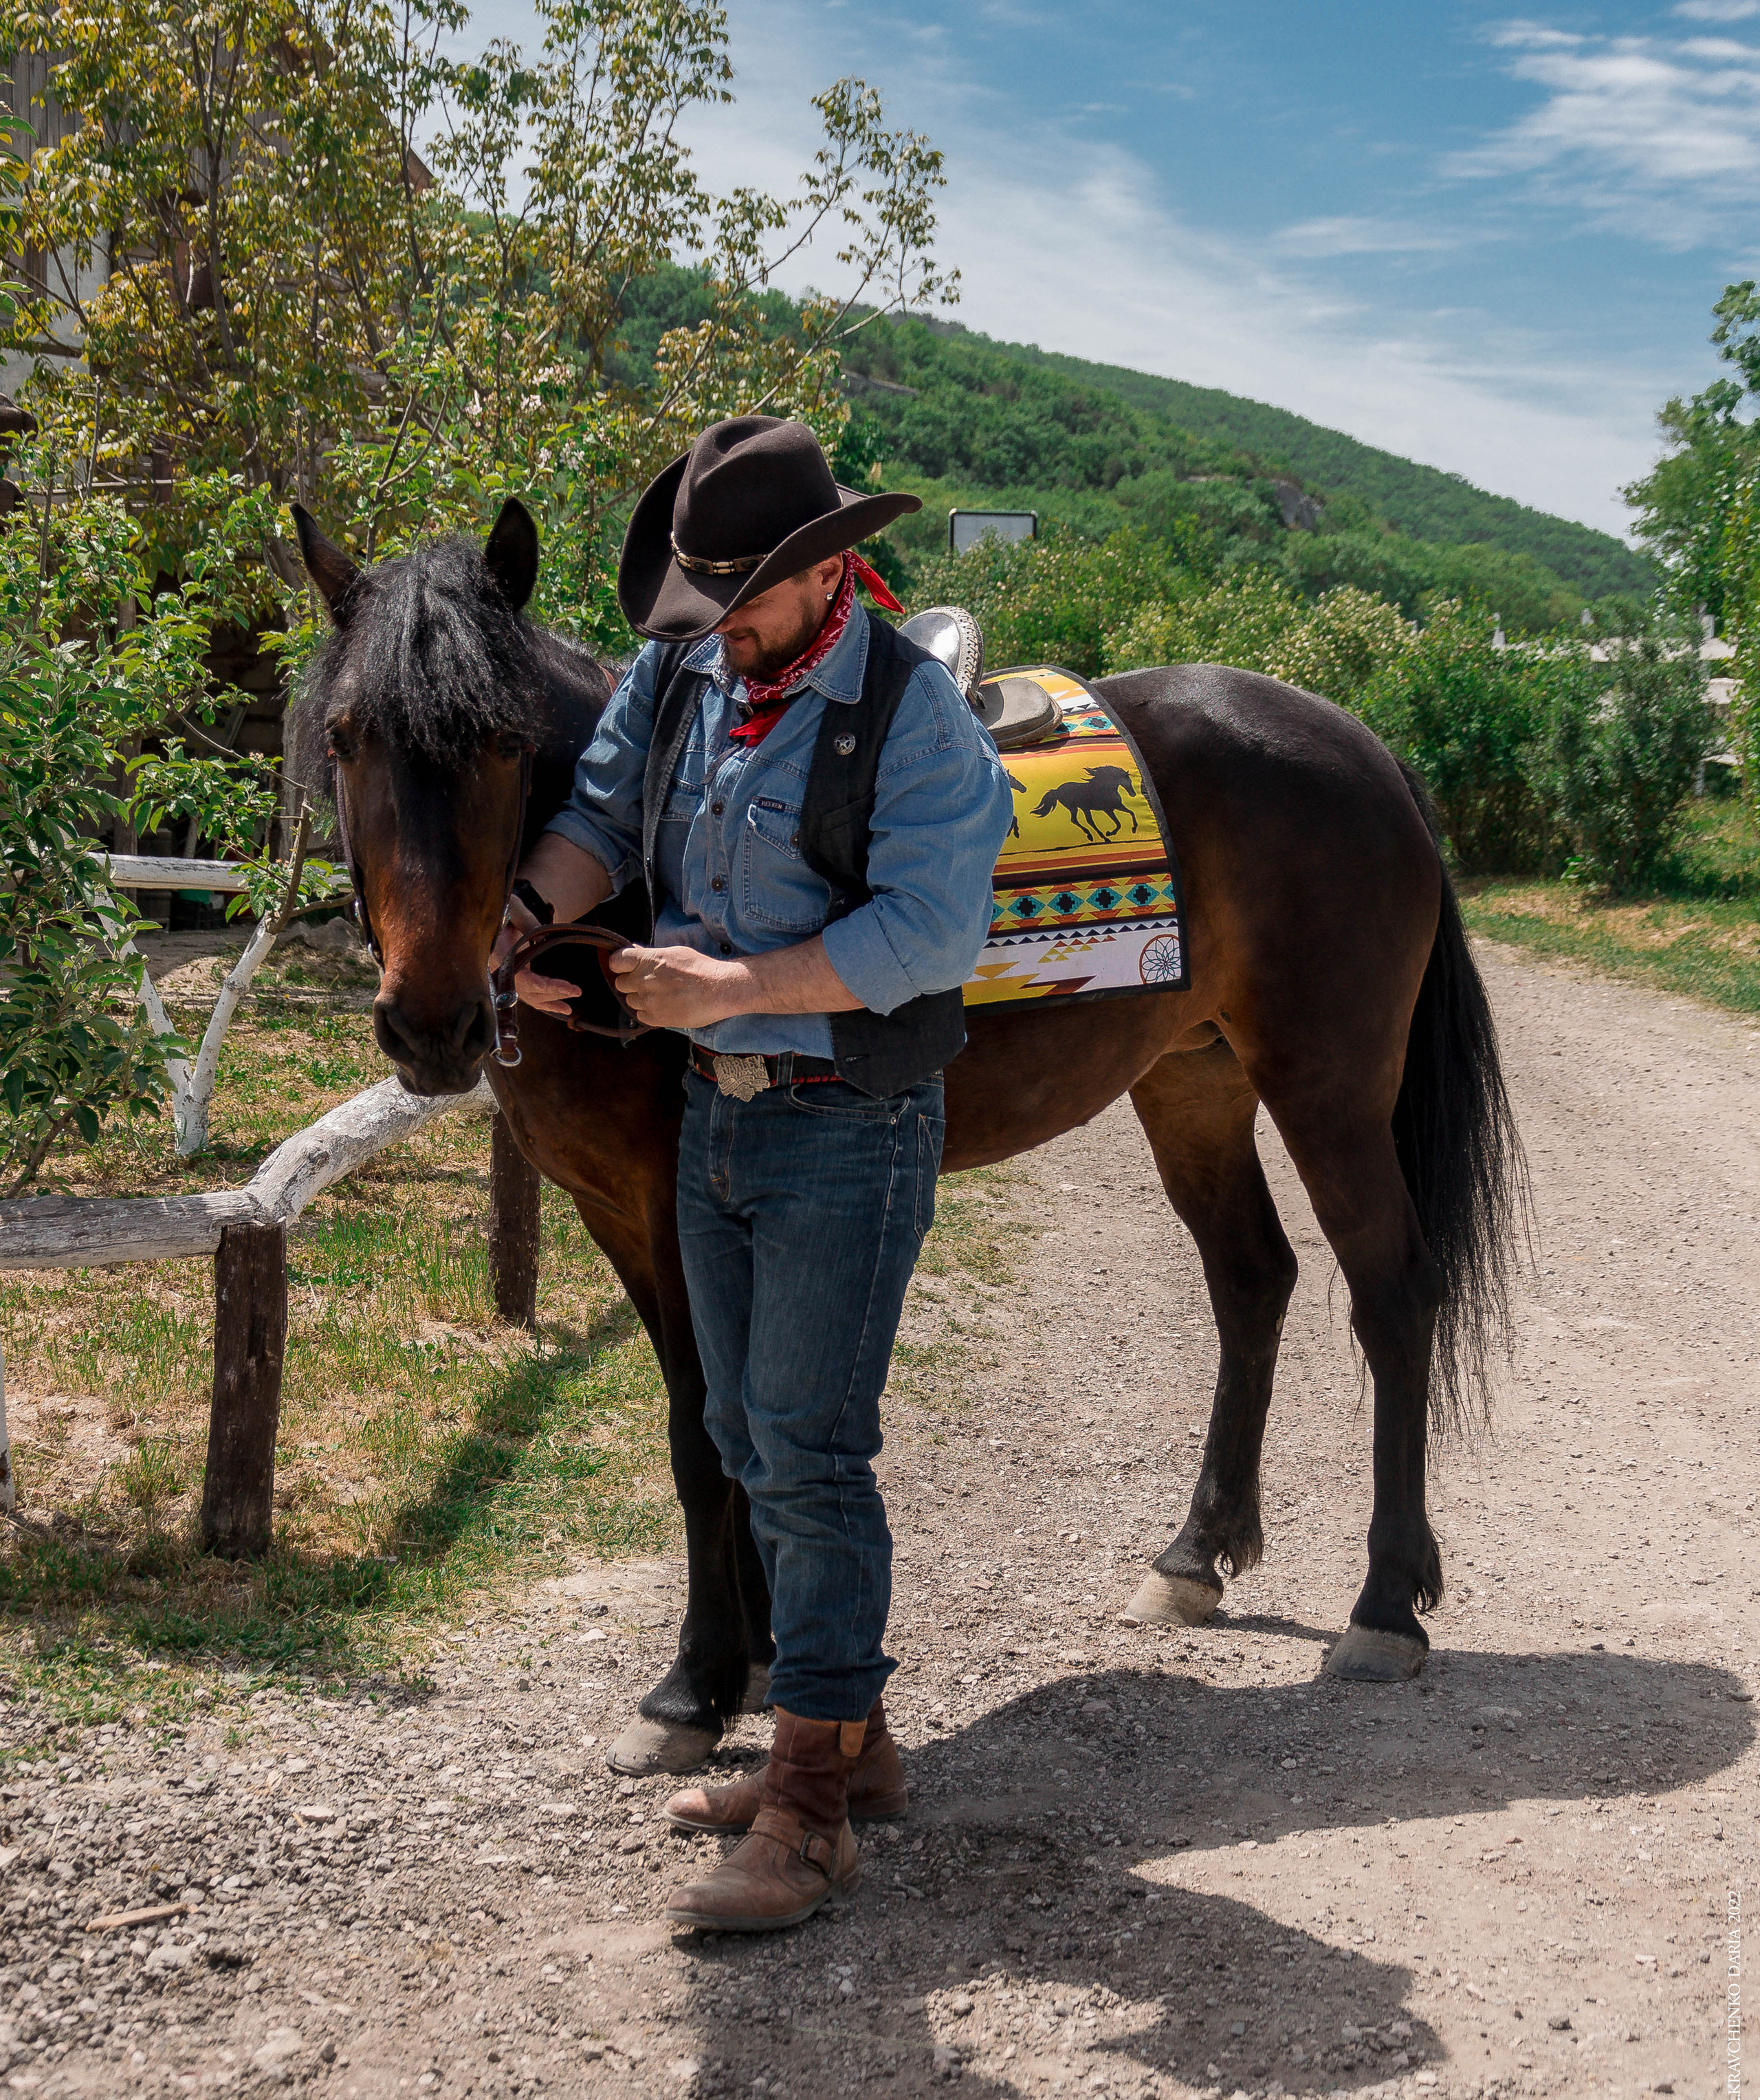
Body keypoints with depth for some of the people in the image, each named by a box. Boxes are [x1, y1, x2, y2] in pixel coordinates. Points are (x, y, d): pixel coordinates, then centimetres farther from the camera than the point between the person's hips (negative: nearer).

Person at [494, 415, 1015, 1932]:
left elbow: (927, 929, -23)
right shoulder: (681, 673, 4)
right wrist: (529, 907, -15)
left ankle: (811, 1810, 1)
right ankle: (853, 1740, 28)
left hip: (849, 1132, -8)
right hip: (715, 1113, 8)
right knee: (751, 1443, 14)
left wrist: (729, 986, -26)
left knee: (808, 1453, -7)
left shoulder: (913, 713, -17)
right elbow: (604, 811, 6)